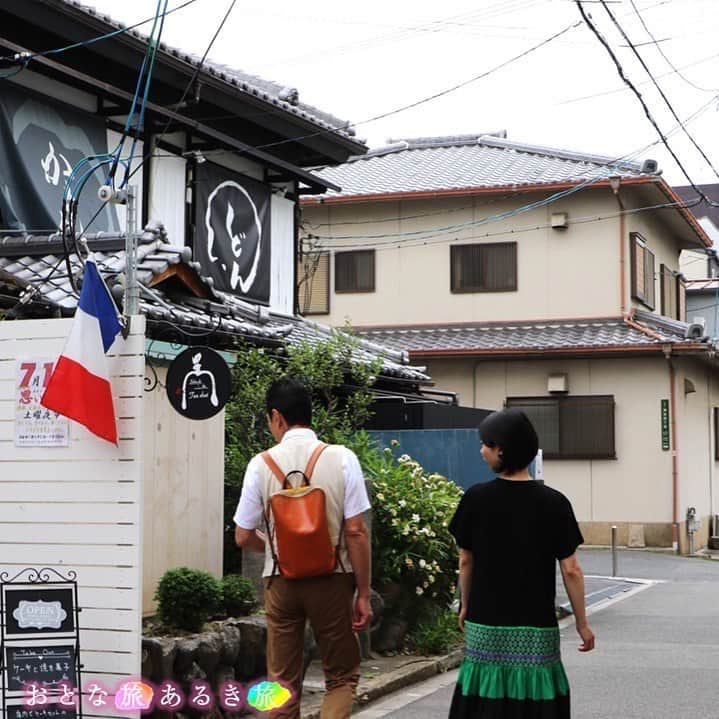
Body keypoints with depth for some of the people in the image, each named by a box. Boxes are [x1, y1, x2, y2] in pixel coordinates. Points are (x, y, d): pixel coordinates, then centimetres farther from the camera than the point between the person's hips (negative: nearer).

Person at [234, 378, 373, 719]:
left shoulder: (261, 464, -4)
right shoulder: (341, 458, -7)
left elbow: (244, 537, 1)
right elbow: (356, 532, -10)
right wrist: (363, 595, -2)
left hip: (280, 580, 1)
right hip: (331, 580, -1)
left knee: (282, 683, 13)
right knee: (342, 677, 13)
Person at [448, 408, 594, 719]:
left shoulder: (476, 499, -4)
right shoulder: (554, 503, -7)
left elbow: (466, 560, 4)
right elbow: (570, 569, -6)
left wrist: (465, 606, 19)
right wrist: (582, 623, 4)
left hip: (485, 626, 1)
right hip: (536, 629, -1)